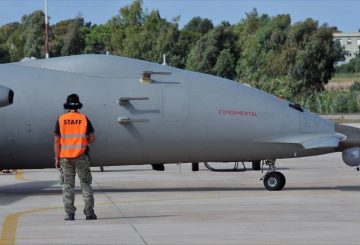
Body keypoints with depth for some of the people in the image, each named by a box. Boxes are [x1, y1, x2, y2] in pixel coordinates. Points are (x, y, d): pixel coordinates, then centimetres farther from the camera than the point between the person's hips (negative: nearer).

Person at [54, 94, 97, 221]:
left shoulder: (61, 120, -1)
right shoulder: (84, 119, 0)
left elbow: (56, 140, -4)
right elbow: (92, 139, -2)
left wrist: (57, 158, 0)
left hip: (65, 157, 0)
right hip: (81, 156, 0)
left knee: (68, 185, 7)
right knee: (85, 184, 9)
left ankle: (69, 213, 2)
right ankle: (89, 212, 4)